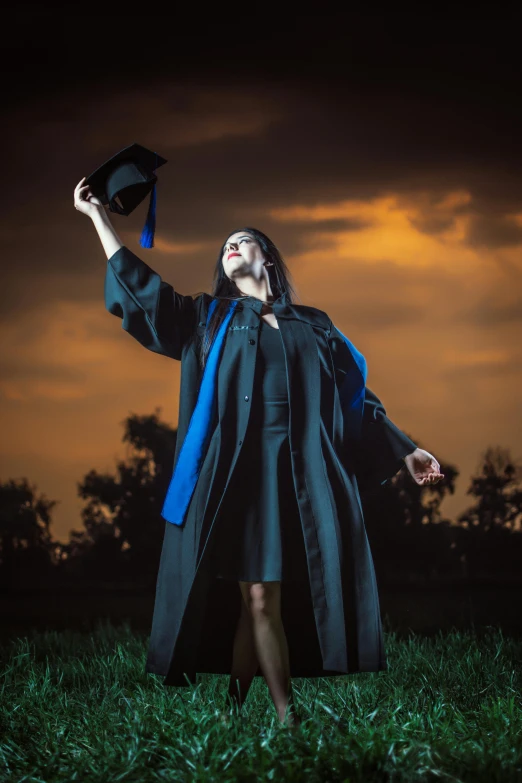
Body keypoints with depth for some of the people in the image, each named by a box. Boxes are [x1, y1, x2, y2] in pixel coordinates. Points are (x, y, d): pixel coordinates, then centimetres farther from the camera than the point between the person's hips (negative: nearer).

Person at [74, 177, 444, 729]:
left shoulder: (312, 325, 19)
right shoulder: (209, 319, 18)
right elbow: (140, 285, 15)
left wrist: (404, 449, 14)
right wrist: (97, 214, 16)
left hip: (305, 471, 1)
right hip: (242, 470, -1)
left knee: (262, 597, -4)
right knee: (259, 597, -8)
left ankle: (236, 703, 7)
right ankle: (287, 719, -2)